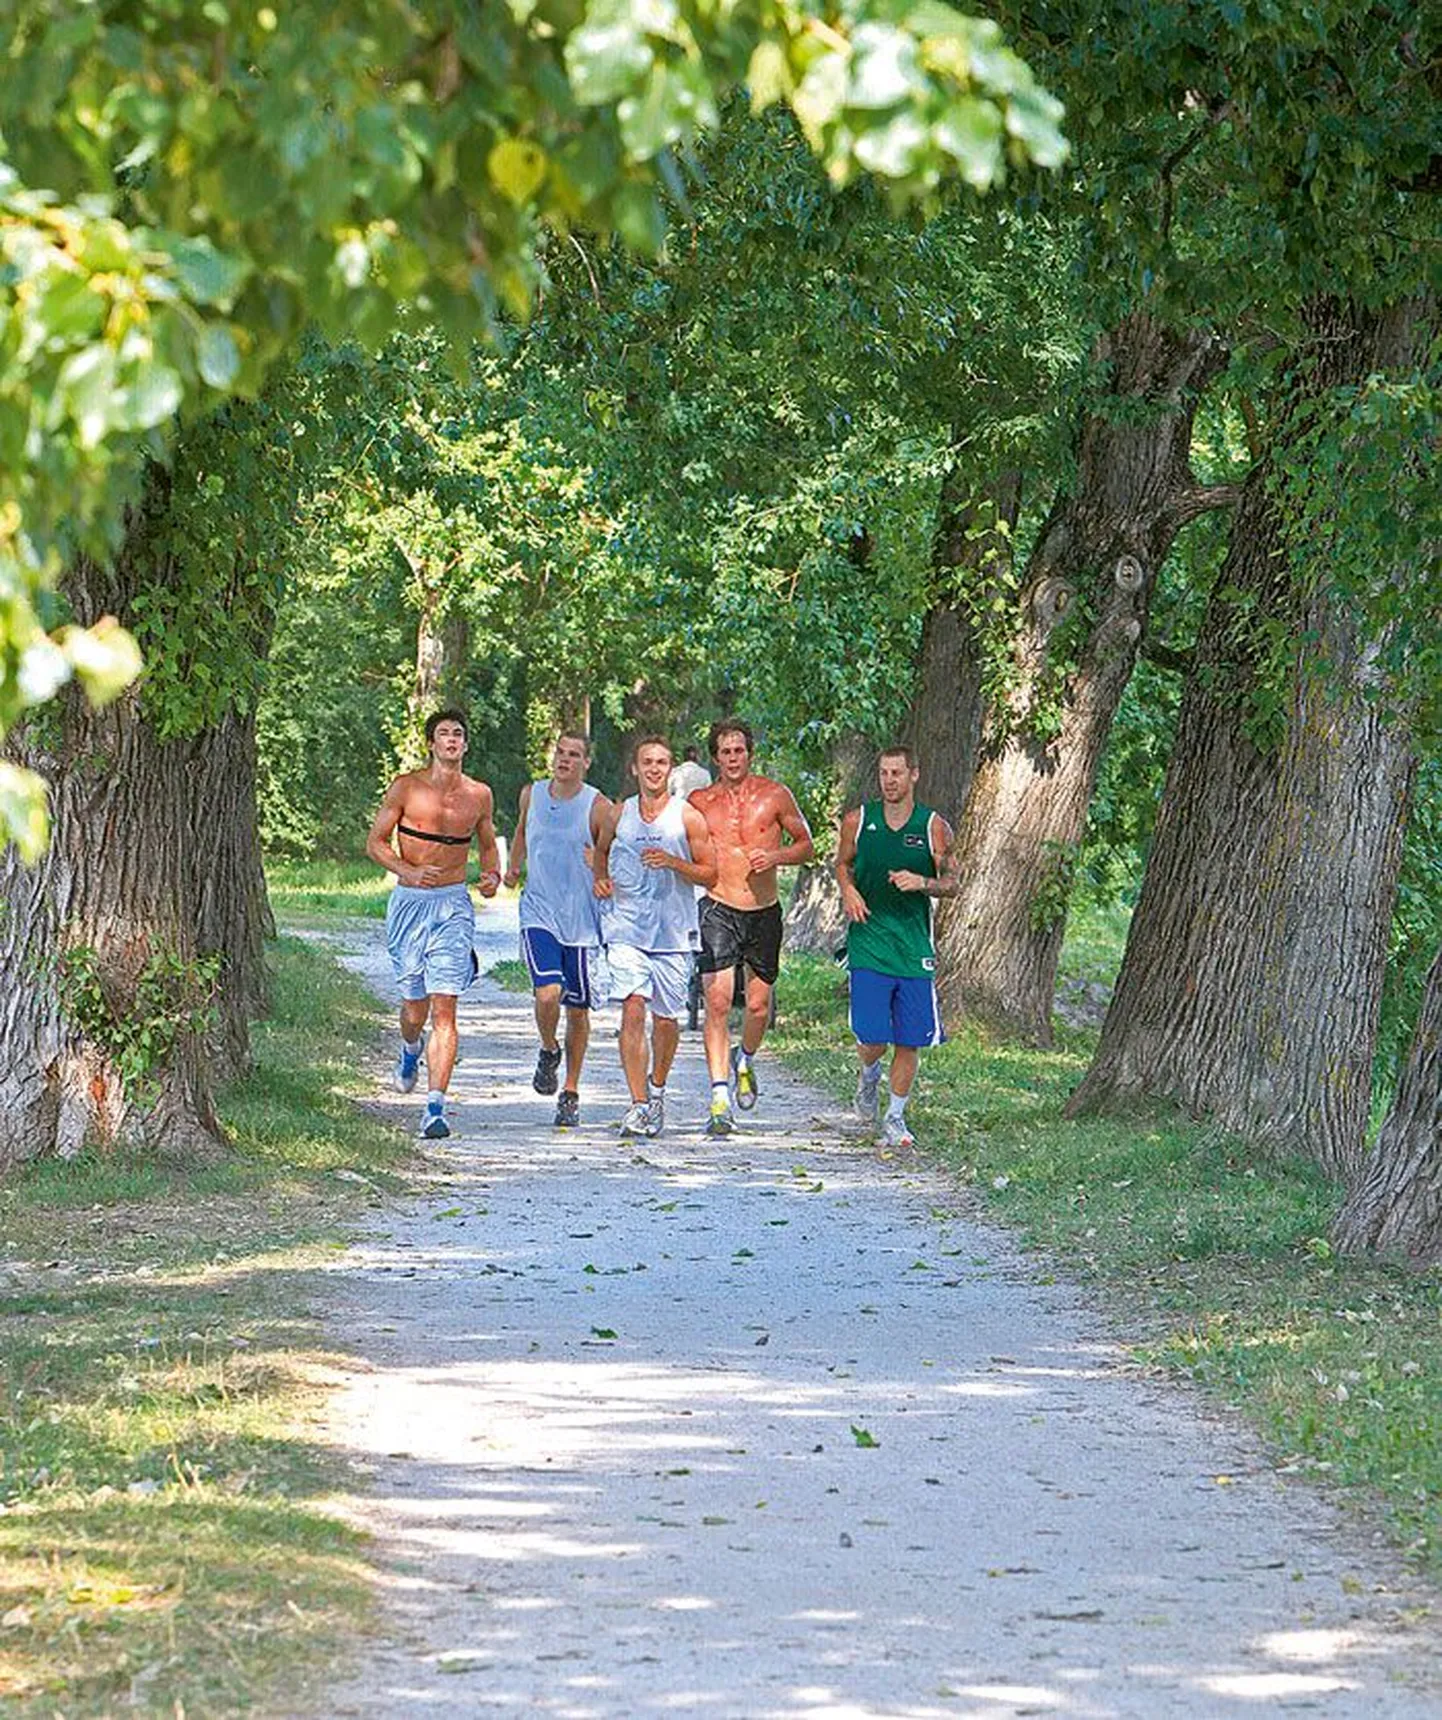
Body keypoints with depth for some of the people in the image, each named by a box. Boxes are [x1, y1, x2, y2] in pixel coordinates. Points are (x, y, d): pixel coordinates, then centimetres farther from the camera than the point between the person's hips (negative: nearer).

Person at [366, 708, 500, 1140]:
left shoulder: (479, 795, 6)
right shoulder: (406, 788, -1)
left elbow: (488, 844, 21)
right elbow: (376, 842, 2)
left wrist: (492, 874, 0)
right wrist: (408, 871, -15)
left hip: (453, 906, 0)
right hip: (410, 902, 0)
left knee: (443, 1009, -11)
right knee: (414, 1002, 8)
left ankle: (435, 1109, -16)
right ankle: (410, 1048, 47)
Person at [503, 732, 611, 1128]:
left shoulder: (598, 807, -6)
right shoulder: (532, 795, 5)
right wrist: (514, 867, 16)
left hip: (583, 920, -1)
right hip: (539, 914, 1)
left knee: (578, 1009, 6)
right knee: (548, 994, -20)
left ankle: (571, 1092, 22)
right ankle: (548, 1051, 12)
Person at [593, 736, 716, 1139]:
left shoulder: (687, 818, 0)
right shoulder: (618, 815, 7)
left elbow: (710, 875, 1)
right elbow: (601, 850, 27)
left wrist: (674, 863, -15)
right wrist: (600, 879, 7)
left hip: (673, 932, 0)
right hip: (627, 929, 0)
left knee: (666, 1019, 8)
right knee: (633, 1010, -14)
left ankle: (656, 1088, 34)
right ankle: (638, 1105, -15)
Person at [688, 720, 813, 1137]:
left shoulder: (775, 796, 2)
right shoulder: (699, 802, 3)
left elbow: (805, 844, 8)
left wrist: (775, 856, -10)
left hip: (764, 912, 1)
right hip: (718, 910, -1)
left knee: (759, 1005, 7)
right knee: (717, 1001, -13)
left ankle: (745, 1060, 41)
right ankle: (719, 1100, -15)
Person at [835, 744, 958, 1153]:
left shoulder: (934, 827, -1)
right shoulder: (858, 820, 2)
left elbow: (952, 884, 4)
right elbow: (842, 863, 17)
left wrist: (922, 883, -16)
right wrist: (848, 890, -4)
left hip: (915, 948, 0)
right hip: (869, 943, 0)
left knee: (909, 1042, 2)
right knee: (873, 1039, -7)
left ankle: (896, 1119, 17)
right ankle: (869, 1075, 28)